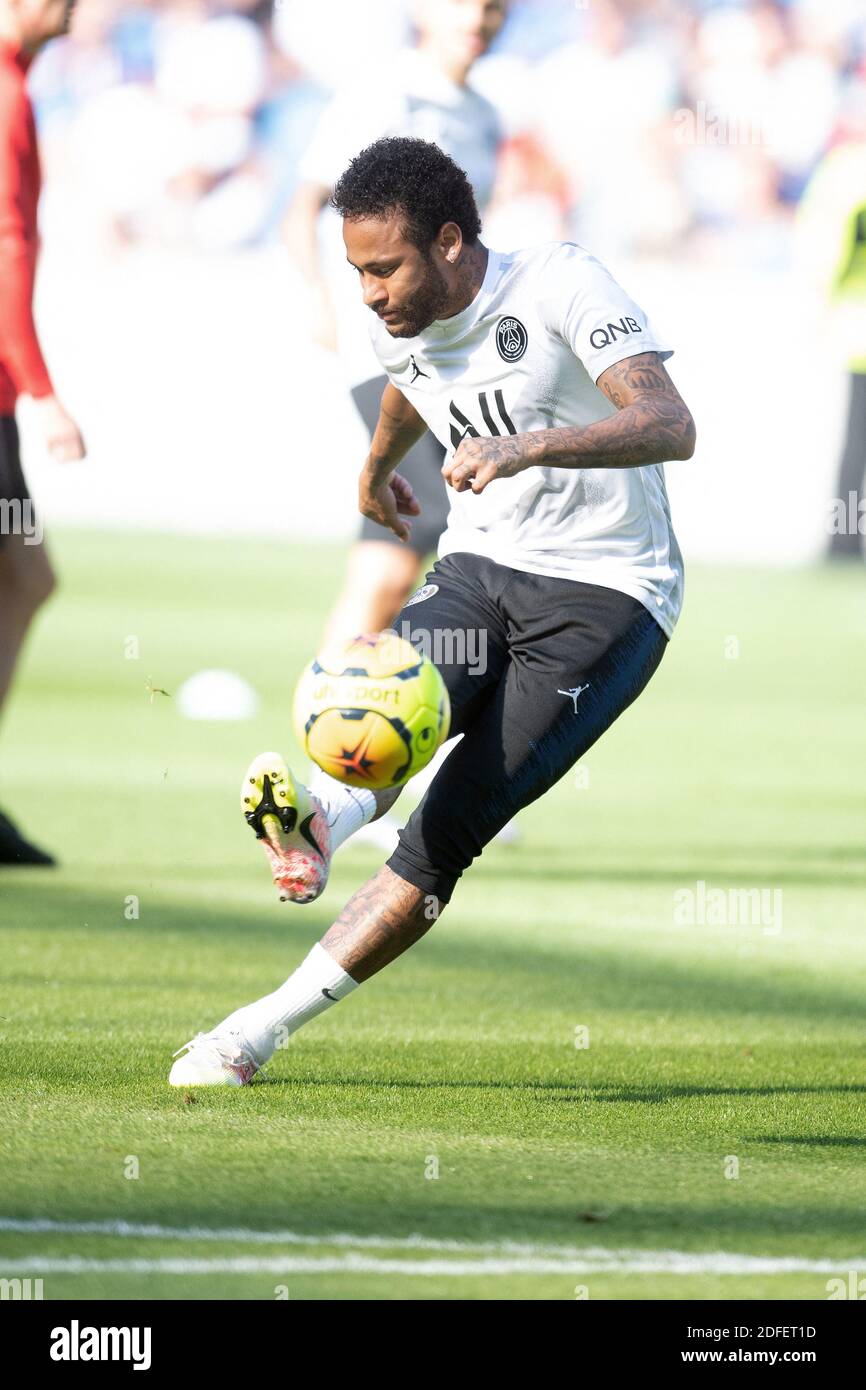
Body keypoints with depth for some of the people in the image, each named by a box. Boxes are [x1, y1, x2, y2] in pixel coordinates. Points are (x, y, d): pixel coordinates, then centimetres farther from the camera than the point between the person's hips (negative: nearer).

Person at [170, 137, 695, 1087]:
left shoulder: (560, 286, -18)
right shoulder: (402, 328, 4)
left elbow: (670, 426, -30)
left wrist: (528, 446, -45)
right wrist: (377, 466, 51)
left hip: (606, 593, -6)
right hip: (478, 570, 6)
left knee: (446, 838, -16)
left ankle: (259, 1030, -14)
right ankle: (325, 815, -61)